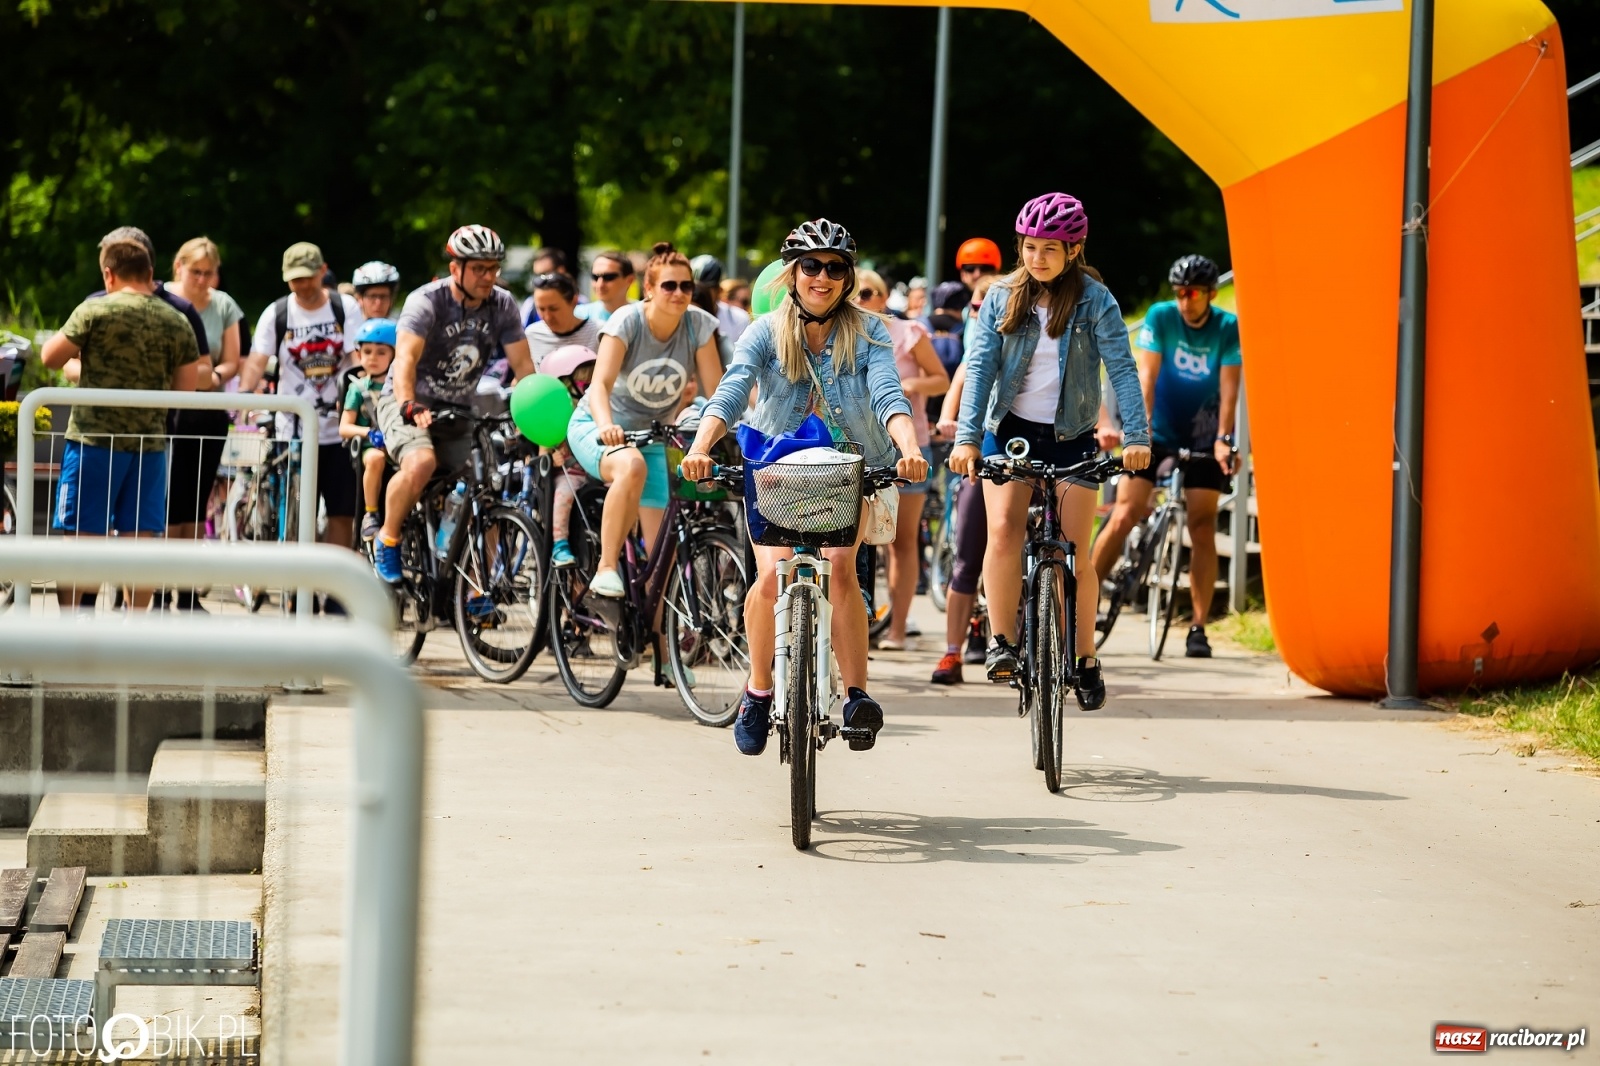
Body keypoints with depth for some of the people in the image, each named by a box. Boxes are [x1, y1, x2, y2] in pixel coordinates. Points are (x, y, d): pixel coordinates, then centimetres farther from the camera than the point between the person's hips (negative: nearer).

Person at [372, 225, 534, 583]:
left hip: (457, 412, 5)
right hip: (409, 404, -5)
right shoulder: (427, 301, -19)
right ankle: (387, 541, -13)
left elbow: (522, 365, -6)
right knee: (421, 463, -34)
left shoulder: (503, 305, -4)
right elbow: (406, 358, -33)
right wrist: (409, 406, -50)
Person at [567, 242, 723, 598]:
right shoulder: (627, 321, -20)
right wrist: (606, 425, -51)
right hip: (596, 428, -4)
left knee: (660, 548, -6)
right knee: (631, 466, -39)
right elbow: (600, 383, -31)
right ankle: (606, 569, -30)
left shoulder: (699, 325, -12)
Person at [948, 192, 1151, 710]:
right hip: (1010, 430, 1)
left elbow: (1121, 368, -11)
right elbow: (980, 366, -5)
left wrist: (1137, 436, -22)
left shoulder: (1094, 299, -5)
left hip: (1070, 437, -1)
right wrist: (967, 437, -16)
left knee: (1074, 550, -2)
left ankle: (1086, 659, 10)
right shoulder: (1003, 298, 0)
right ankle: (1002, 643, -10)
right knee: (1003, 530, -19)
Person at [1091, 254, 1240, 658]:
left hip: (1202, 438, 0)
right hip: (1156, 432, 0)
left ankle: (1198, 628, -1)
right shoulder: (1160, 317, -10)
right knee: (1124, 516, -10)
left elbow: (1229, 388, -16)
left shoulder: (1228, 328, -10)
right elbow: (1147, 375, -17)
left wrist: (1223, 439, -27)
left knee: (1202, 527, -4)